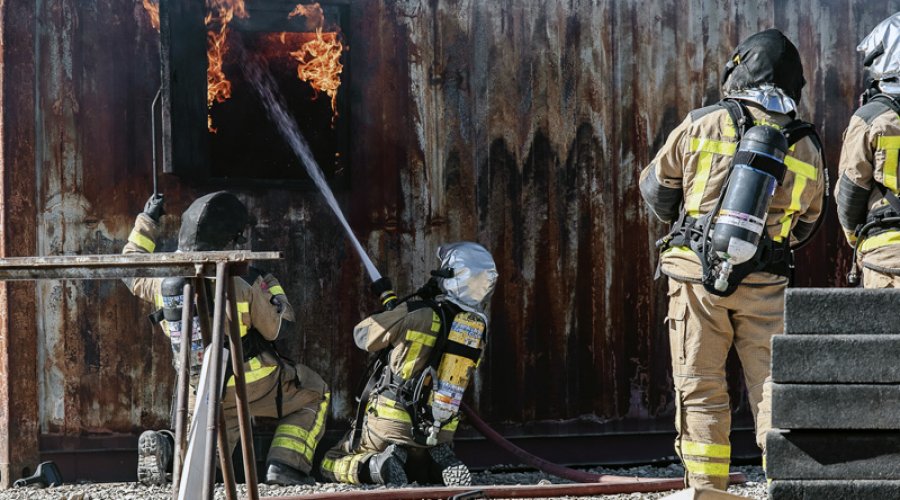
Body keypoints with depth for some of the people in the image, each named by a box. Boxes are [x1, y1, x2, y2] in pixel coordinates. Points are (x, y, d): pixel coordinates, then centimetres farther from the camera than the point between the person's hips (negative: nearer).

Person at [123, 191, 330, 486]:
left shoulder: (165, 281, -11)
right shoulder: (244, 284, -24)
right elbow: (276, 327, -10)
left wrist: (146, 221, 22)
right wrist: (271, 285, 7)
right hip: (252, 383, -4)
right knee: (313, 395, 19)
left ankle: (168, 448, -3)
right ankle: (286, 464, 1)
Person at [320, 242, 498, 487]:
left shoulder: (414, 314, -17)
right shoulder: (480, 329, -3)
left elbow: (362, 336, -1)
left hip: (390, 427, -4)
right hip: (439, 436, 4)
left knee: (332, 464, 15)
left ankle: (377, 465, -14)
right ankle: (442, 463, 0)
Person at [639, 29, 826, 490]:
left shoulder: (703, 125, -2)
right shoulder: (806, 149, 5)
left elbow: (655, 188, 9)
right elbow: (805, 225, 16)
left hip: (696, 274, -1)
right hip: (765, 285, 1)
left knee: (700, 388, 5)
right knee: (772, 384, 6)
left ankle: (707, 488, 3)